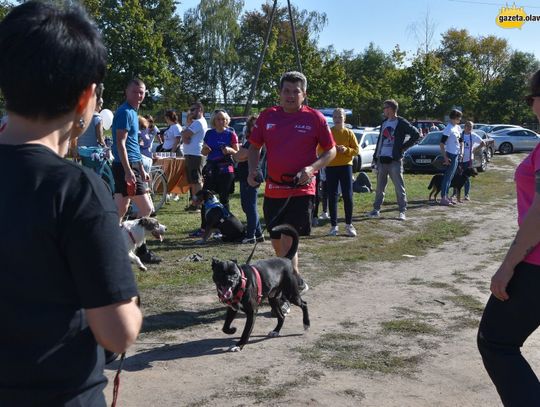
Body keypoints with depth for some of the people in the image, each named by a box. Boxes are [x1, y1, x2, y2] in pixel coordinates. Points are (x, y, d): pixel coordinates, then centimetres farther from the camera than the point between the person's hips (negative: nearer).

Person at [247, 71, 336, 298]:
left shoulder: (314, 118, -3)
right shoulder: (267, 117, 6)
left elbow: (331, 151, 1)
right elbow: (254, 147, 15)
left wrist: (311, 168, -16)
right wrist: (253, 170, -4)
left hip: (301, 190, -4)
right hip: (273, 189, 5)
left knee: (288, 240, -12)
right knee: (277, 242, 13)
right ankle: (296, 281, 35)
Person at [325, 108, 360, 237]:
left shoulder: (349, 133, 3)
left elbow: (357, 150, 1)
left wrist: (346, 149, -16)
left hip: (345, 166, 0)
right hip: (331, 167, 0)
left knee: (348, 196, -1)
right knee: (332, 197, 2)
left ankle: (349, 225, 11)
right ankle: (334, 226, 9)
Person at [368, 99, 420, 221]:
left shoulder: (401, 123, -6)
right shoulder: (384, 123, 16)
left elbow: (416, 135, -10)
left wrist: (403, 147, -10)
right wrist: (375, 158, 14)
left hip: (395, 160, -7)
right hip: (382, 160, 7)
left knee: (399, 187, -3)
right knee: (379, 187, 11)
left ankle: (402, 212, 2)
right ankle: (376, 209, 19)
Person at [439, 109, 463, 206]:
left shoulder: (458, 128, 11)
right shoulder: (448, 129, -15)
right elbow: (441, 144, -19)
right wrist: (445, 157, -21)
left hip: (456, 155, 9)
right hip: (450, 155, -9)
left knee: (450, 176, 13)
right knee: (447, 176, -8)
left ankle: (446, 196, 21)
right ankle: (443, 198, -6)